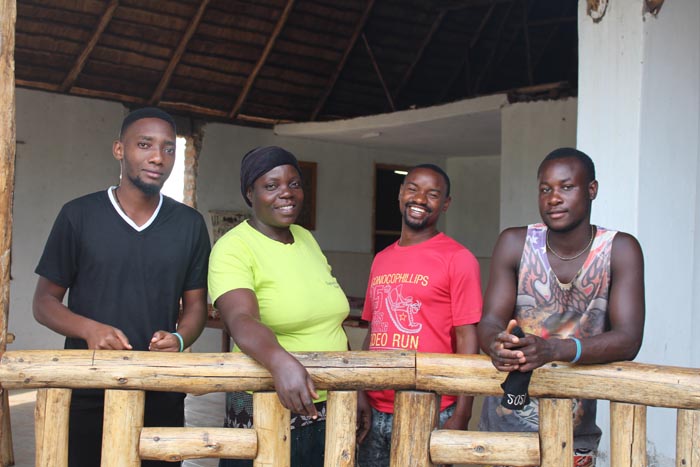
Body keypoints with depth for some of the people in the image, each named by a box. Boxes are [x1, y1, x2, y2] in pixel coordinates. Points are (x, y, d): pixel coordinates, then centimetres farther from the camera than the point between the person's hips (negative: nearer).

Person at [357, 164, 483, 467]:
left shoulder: (458, 259, -6)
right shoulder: (381, 260, 12)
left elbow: (467, 340, -9)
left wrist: (460, 416, -14)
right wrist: (361, 397, 7)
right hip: (375, 413, 5)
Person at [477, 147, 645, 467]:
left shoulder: (620, 251, -8)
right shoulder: (515, 244, -3)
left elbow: (628, 339, -18)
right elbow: (489, 321, -9)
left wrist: (552, 350, -35)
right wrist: (497, 344, -35)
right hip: (505, 424, 1)